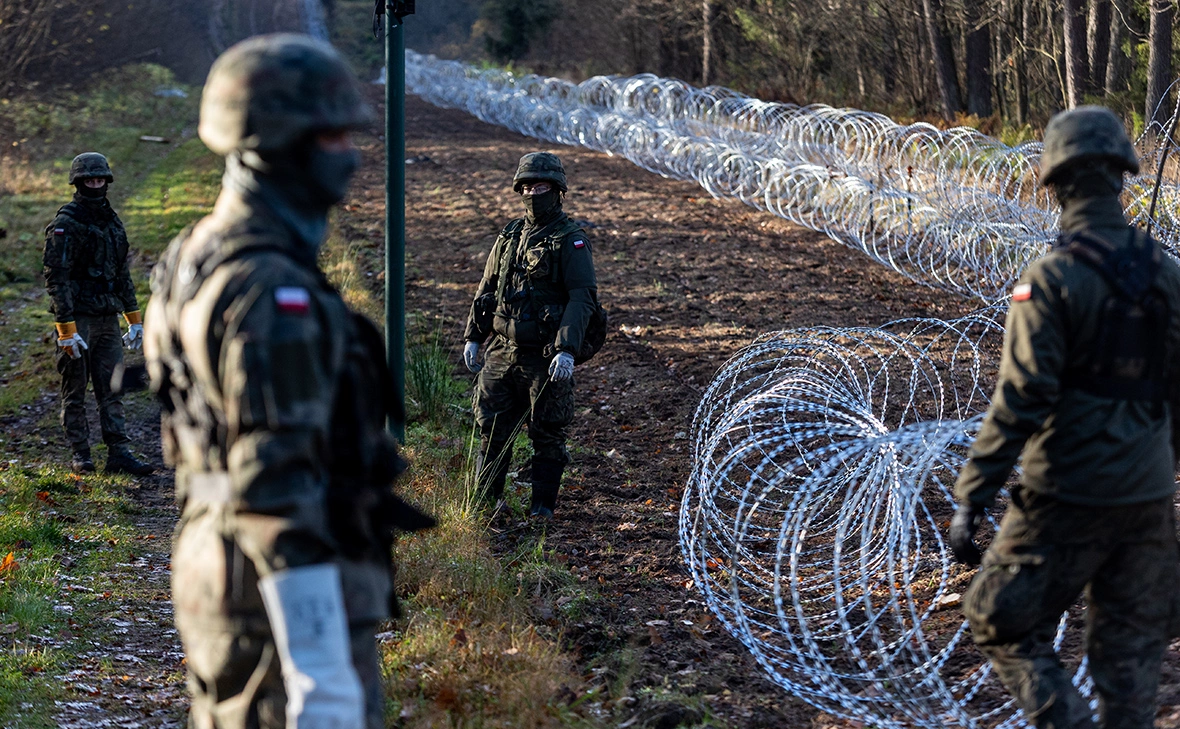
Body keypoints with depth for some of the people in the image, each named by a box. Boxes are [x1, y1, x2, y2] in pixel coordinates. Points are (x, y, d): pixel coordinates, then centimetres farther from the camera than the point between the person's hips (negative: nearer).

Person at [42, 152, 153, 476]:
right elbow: (56, 277, -15)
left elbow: (122, 273, 21)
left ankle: (119, 453, 4)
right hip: (77, 318, -6)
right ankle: (80, 455, 9)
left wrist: (134, 318, 18)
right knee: (75, 392, 3)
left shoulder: (112, 221, 13)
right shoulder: (66, 224, -10)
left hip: (108, 319, 6)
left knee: (111, 390, 4)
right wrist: (66, 329, -20)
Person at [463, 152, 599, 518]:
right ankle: (486, 499, 22)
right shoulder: (510, 235, 12)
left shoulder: (571, 240, -8)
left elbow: (582, 297, -16)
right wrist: (473, 337, 13)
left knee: (547, 434, 3)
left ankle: (543, 504, 14)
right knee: (492, 429, 10)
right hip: (501, 352, 6)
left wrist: (567, 349, -26)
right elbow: (487, 289, 19)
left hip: (545, 358, -6)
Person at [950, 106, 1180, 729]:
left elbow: (1019, 402, -19)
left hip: (1067, 497, -5)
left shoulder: (1053, 279, -15)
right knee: (1128, 650, 14)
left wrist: (970, 499, -15)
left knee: (1004, 628, 9)